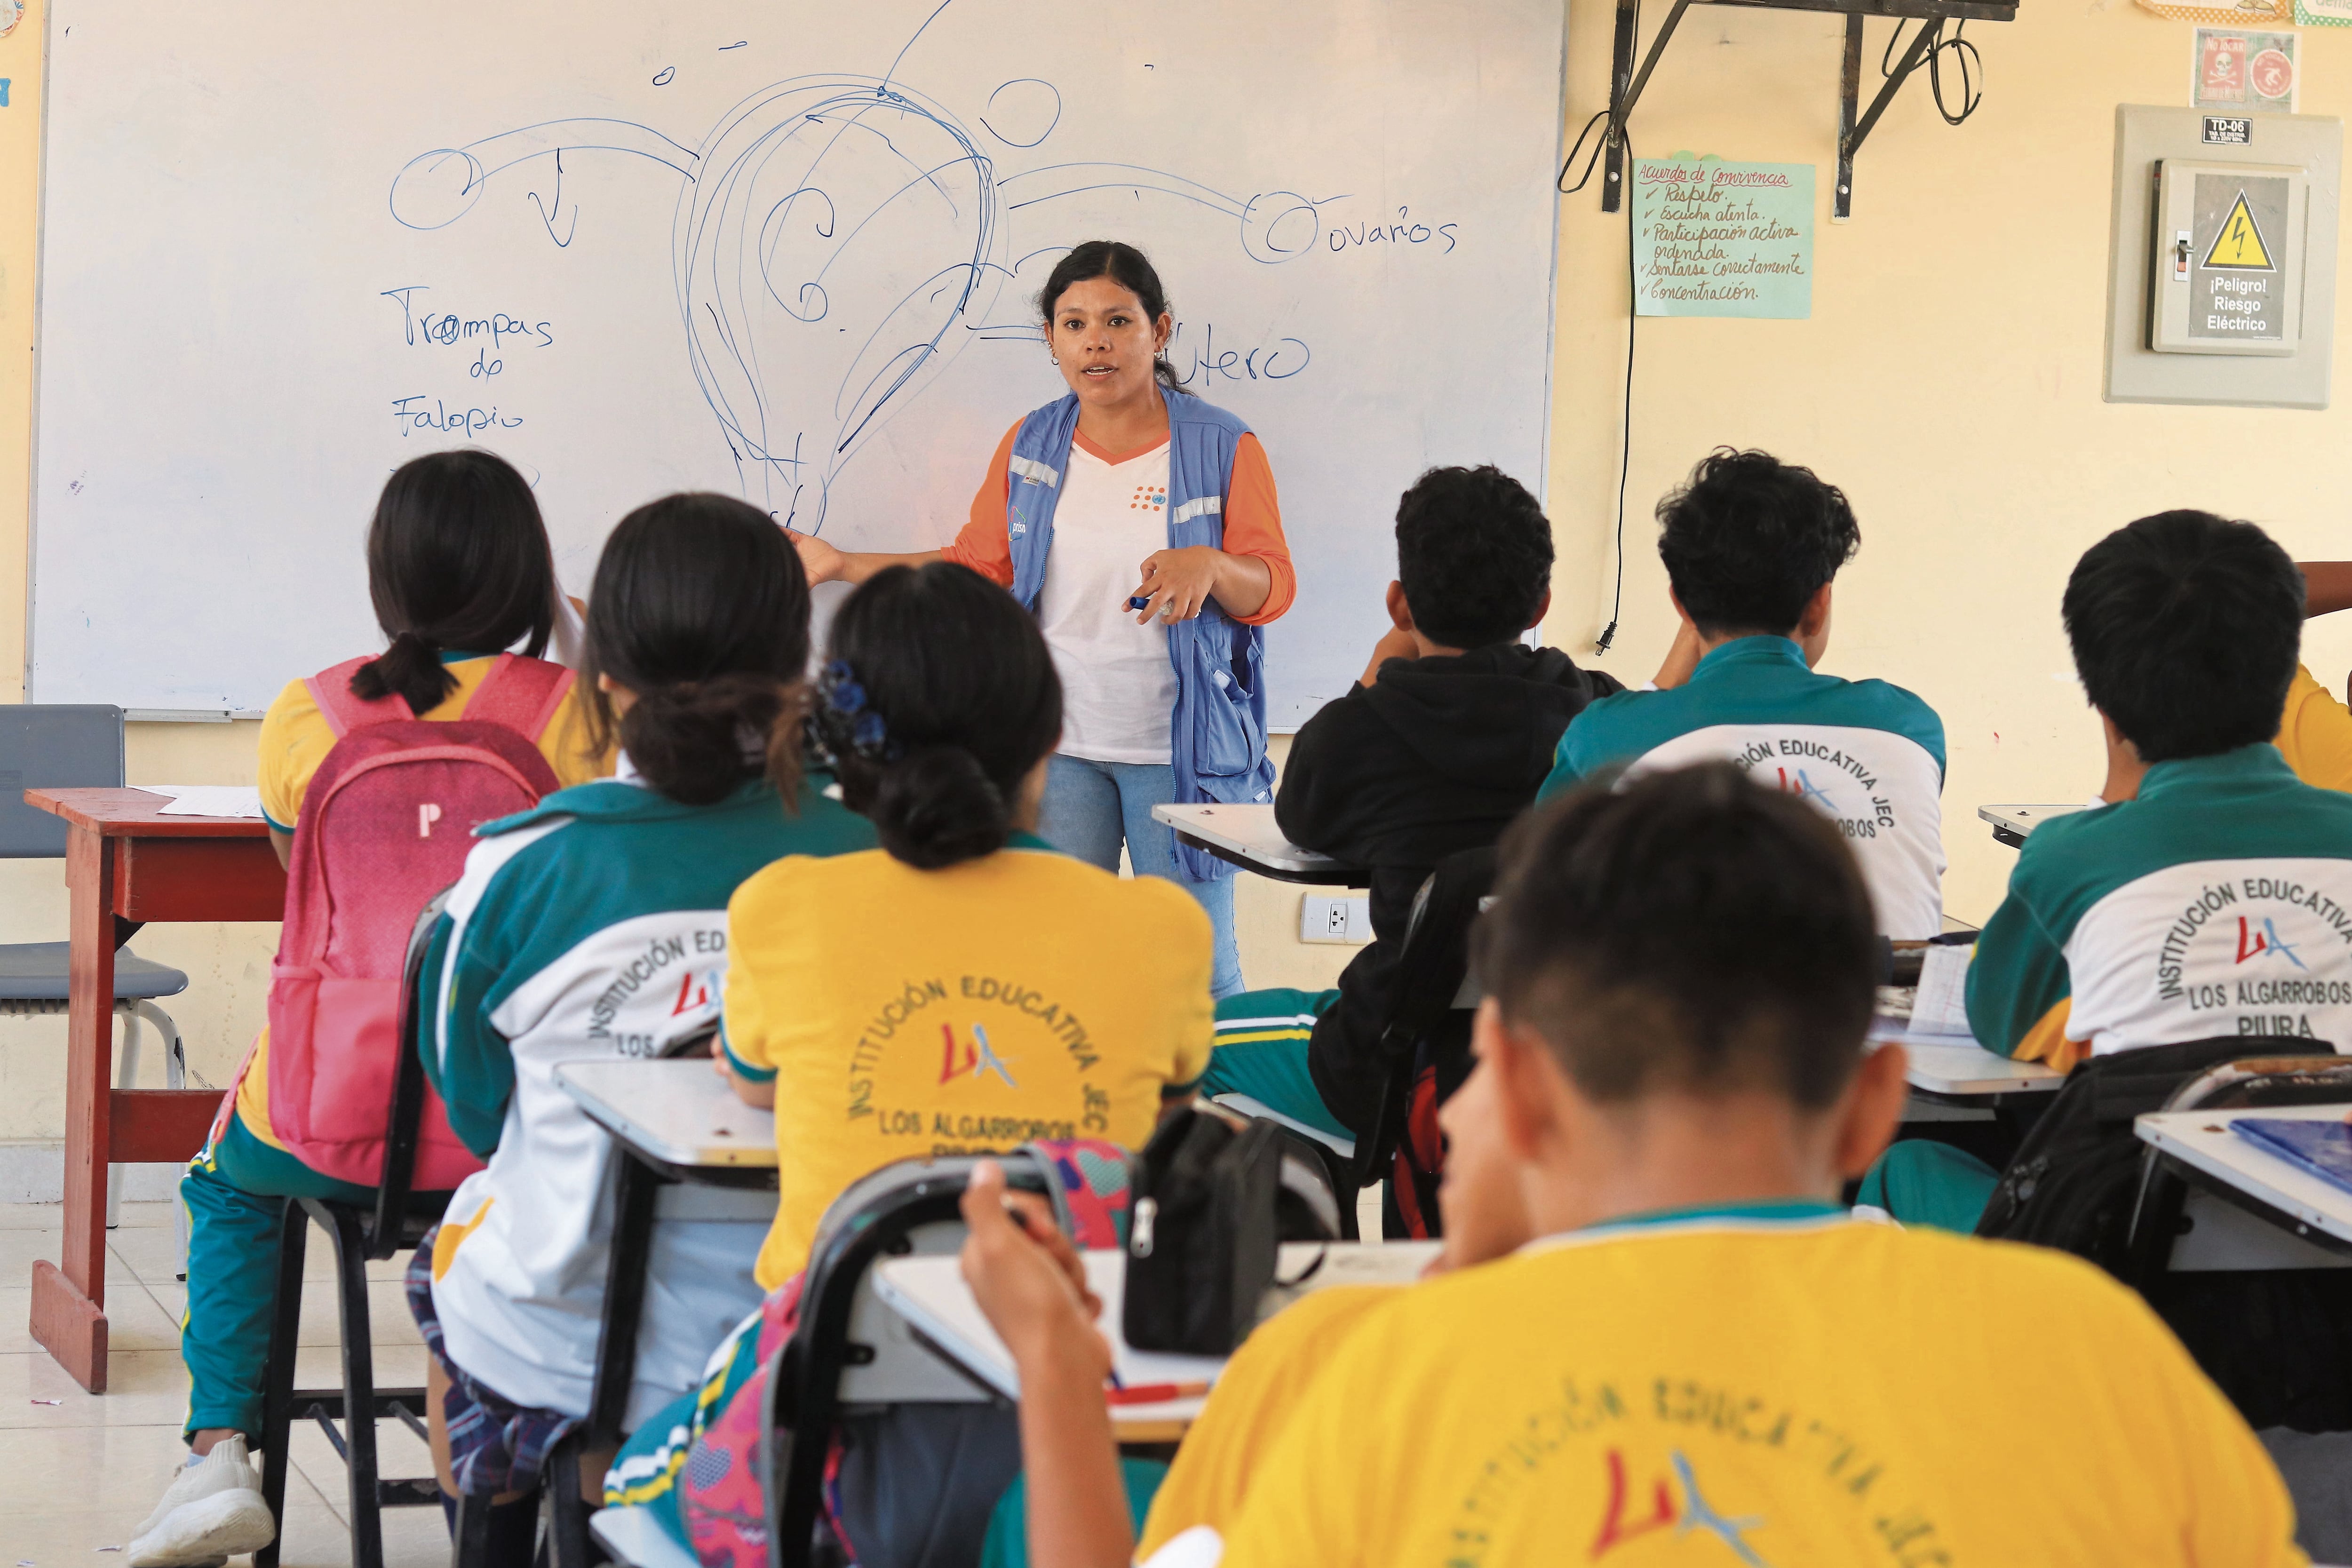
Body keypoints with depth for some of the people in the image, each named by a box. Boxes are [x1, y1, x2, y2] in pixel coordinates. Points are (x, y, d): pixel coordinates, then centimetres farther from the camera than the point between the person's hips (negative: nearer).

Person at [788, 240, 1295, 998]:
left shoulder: (1223, 448, -2)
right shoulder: (1030, 446, 8)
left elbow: (1273, 587, -5)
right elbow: (975, 566, 15)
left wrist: (1210, 566, -27)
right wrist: (843, 564, 10)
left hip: (1180, 750, -3)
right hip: (1058, 747, 3)